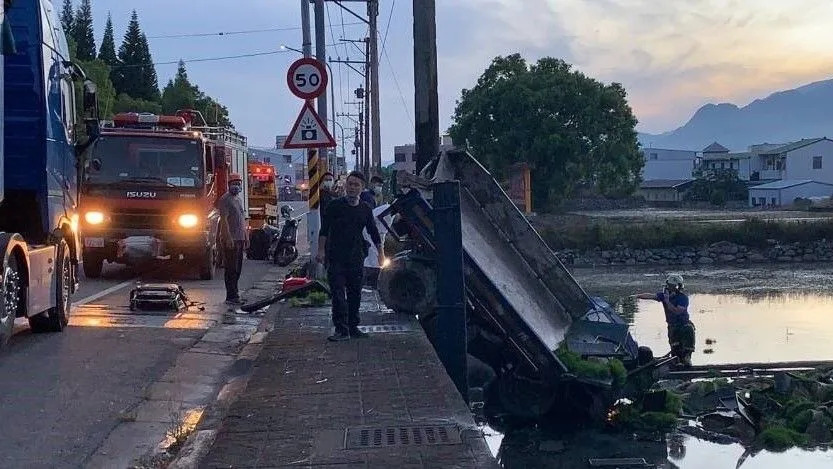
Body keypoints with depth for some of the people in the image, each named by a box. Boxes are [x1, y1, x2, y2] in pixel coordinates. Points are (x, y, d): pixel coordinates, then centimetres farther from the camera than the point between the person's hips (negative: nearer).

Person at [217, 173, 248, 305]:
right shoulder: (225, 199, -9)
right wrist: (228, 237, -23)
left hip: (239, 238, 9)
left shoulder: (238, 199, 19)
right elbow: (224, 220, -17)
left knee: (237, 268, 12)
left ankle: (234, 290, 21)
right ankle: (231, 296, -9)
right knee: (231, 268, -9)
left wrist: (246, 236, 21)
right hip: (230, 239, -9)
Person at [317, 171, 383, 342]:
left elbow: (373, 232, 17)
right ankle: (341, 329, -9)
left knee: (355, 293, 9)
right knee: (338, 293, -8)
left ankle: (353, 327, 19)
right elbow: (324, 230, -3)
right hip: (335, 256, -4)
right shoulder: (335, 206, -2)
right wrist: (321, 250, -11)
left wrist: (380, 253, 13)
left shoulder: (365, 210, 8)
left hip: (356, 257, 4)